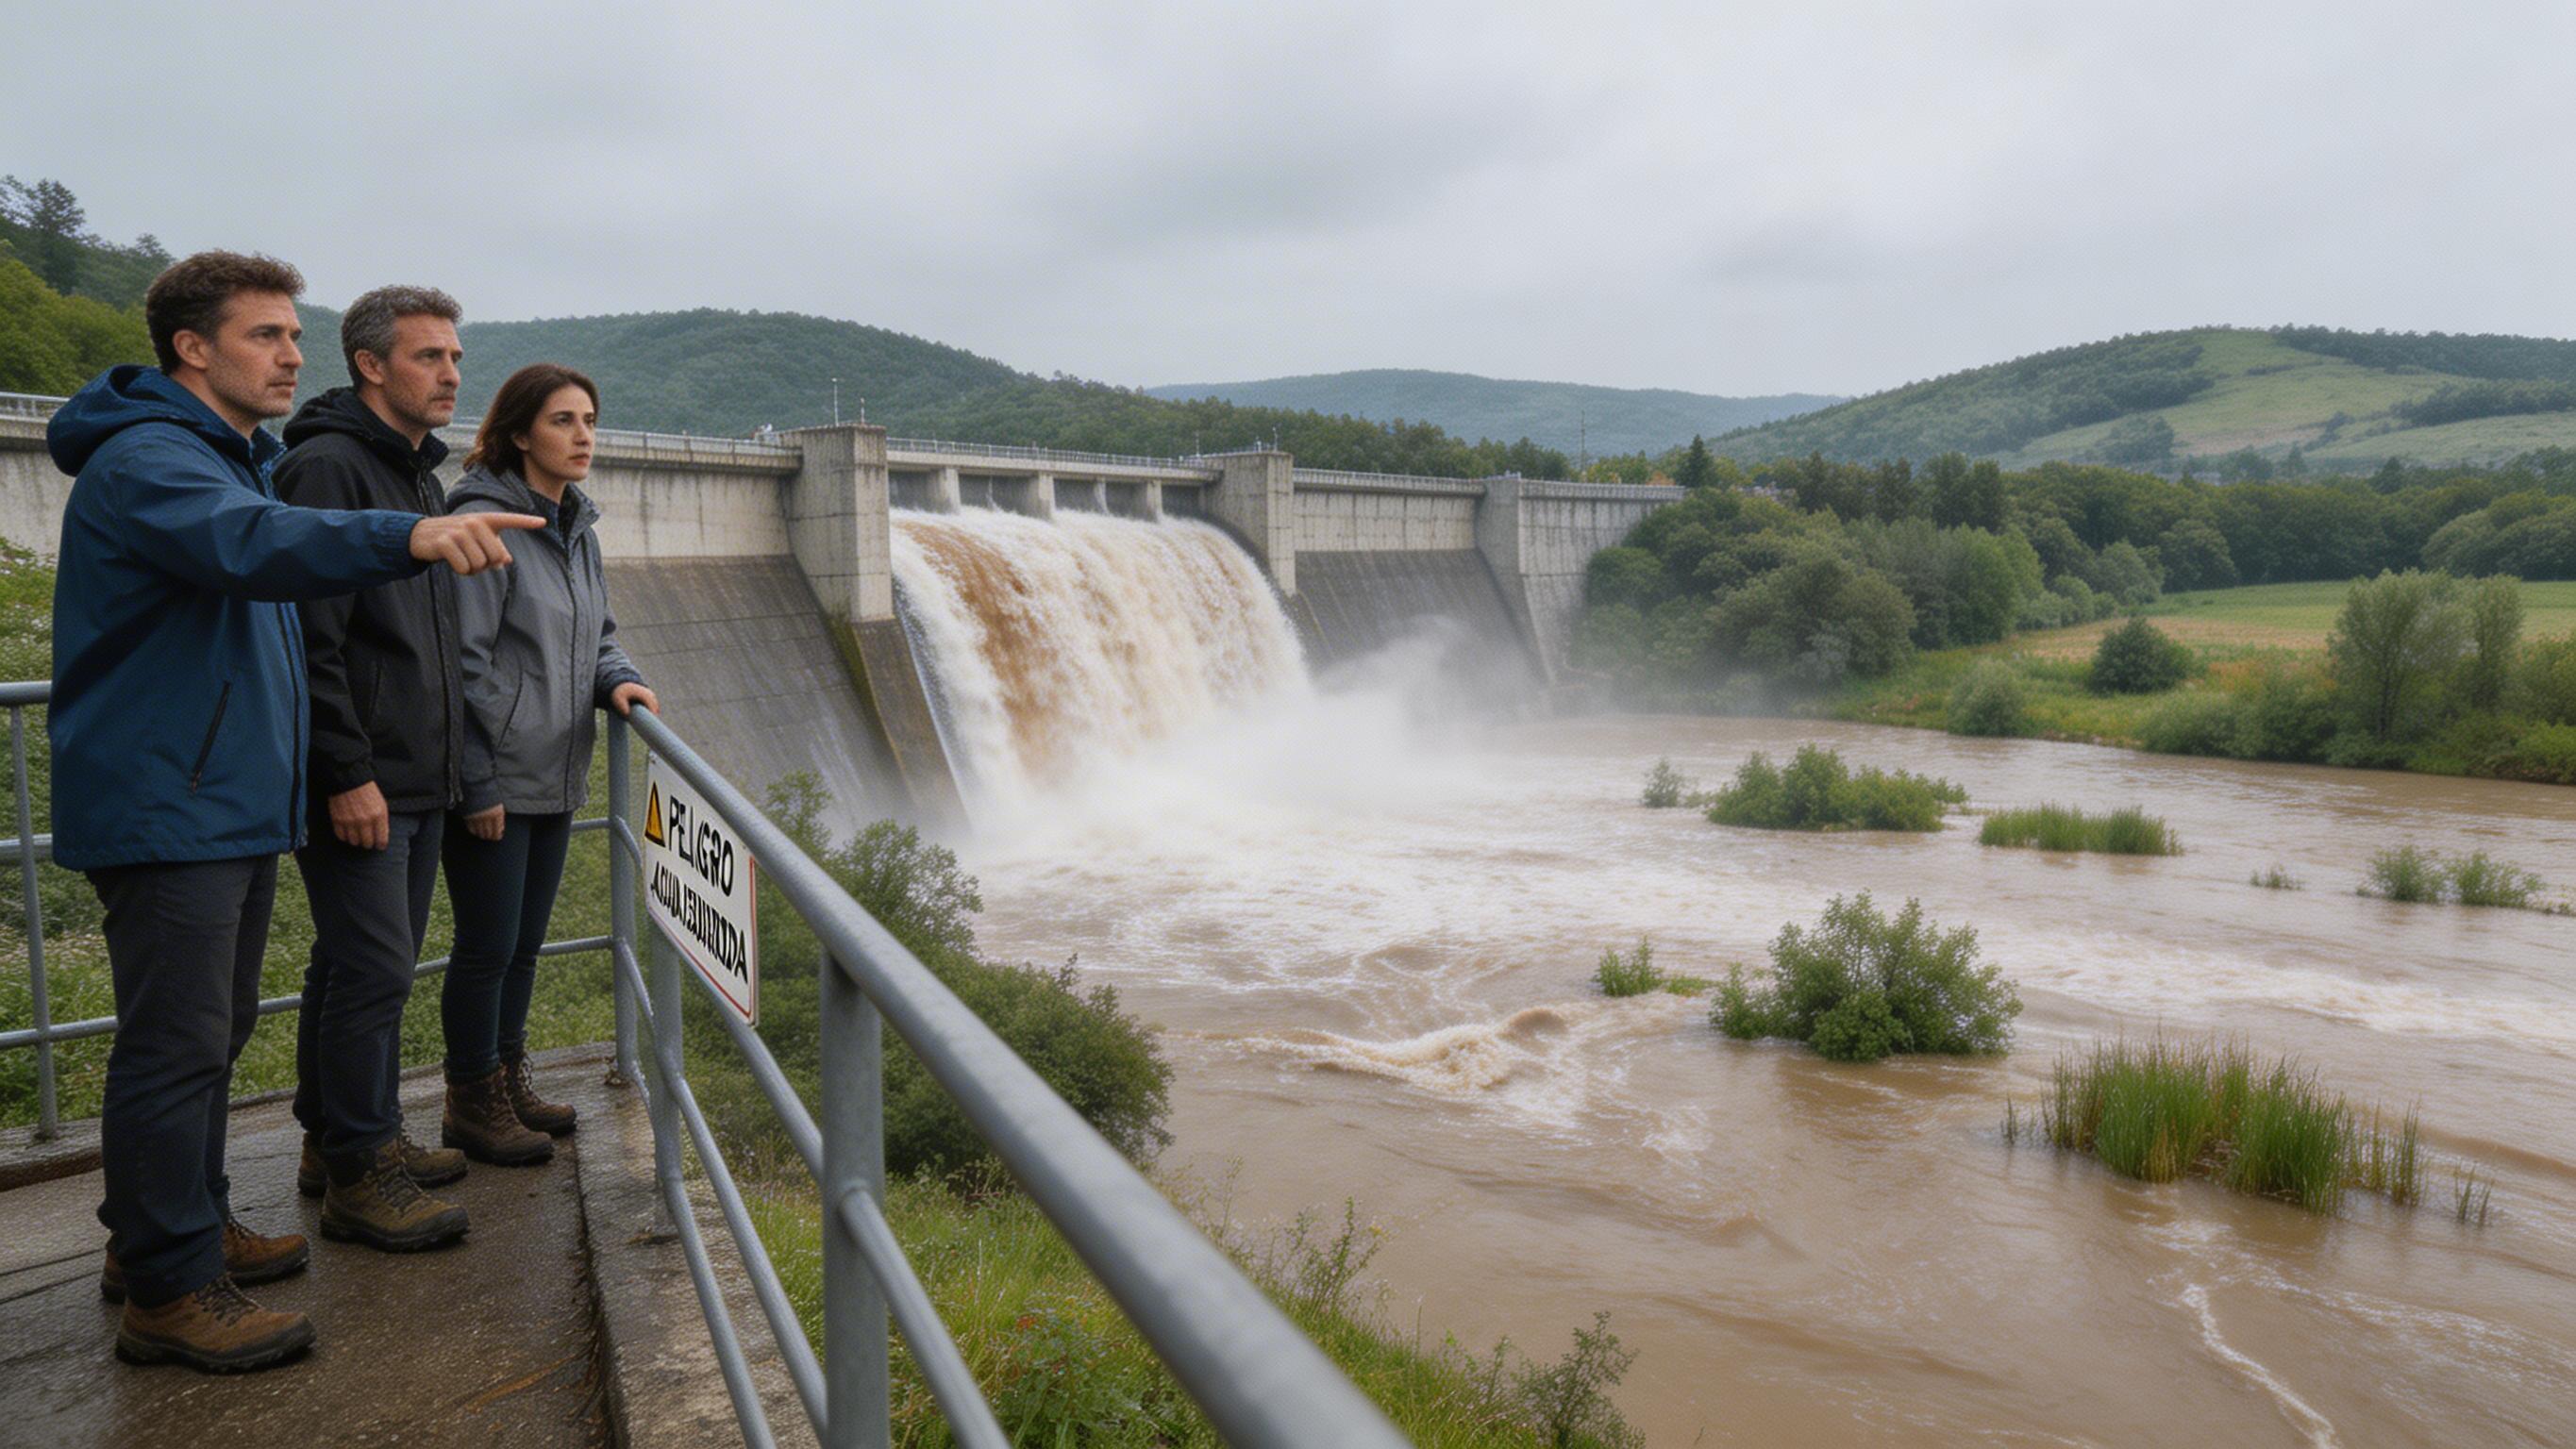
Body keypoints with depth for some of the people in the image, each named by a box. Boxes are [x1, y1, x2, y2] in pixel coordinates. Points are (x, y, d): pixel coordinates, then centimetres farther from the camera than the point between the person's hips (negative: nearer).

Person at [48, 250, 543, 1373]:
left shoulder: (231, 457, 18)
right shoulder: (146, 459, -16)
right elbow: (251, 545, -37)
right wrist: (410, 535, -53)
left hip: (230, 799, 10)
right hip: (163, 806, -10)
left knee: (214, 1030, 18)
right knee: (175, 1044, -5)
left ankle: (182, 1229, 32)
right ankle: (167, 1291, 5)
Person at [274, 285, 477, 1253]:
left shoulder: (422, 476, 17)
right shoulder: (326, 468, -13)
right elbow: (310, 640, -19)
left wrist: (449, 757, 20)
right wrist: (347, 773, -21)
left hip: (419, 779, 9)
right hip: (360, 784, -9)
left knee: (361, 964, 16)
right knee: (371, 970, -5)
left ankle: (348, 1136, 28)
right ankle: (356, 1174, 5)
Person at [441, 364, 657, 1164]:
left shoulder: (577, 527, 11)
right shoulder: (486, 521, -15)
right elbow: (464, 663, -18)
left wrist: (618, 678, -3)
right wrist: (478, 783, -18)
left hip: (555, 777, 8)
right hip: (495, 783, -8)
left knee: (524, 944, 18)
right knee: (487, 947, 3)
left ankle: (508, 1081, 32)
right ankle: (472, 1105, 19)